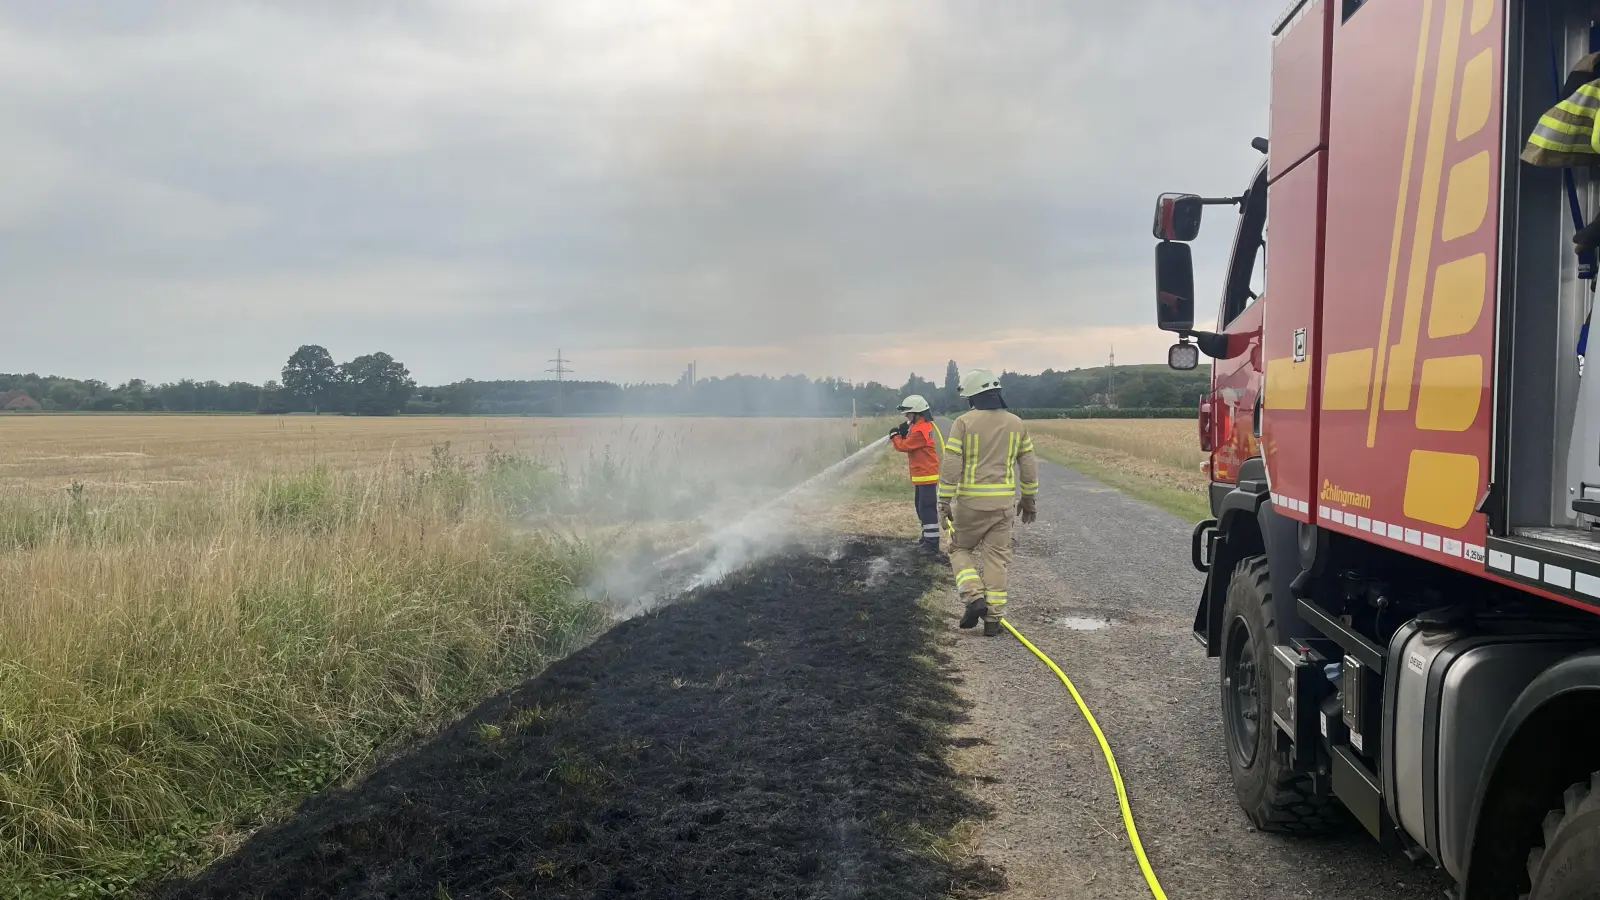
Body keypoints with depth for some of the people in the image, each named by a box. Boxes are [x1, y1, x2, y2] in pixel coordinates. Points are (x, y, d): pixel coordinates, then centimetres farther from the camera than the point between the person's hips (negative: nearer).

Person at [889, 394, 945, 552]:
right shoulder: (923, 426, 13)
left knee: (927, 508, -11)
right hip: (921, 475, 11)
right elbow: (910, 444, 16)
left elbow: (904, 446, -15)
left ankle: (932, 543, -10)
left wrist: (895, 436, 2)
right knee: (921, 507, 19)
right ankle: (927, 536, 29)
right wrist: (903, 433, 0)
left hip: (926, 475, -11)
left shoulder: (920, 430, -21)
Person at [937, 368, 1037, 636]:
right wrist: (1028, 499, 20)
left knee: (961, 548, 16)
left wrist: (945, 502, -6)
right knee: (996, 558, 9)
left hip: (971, 501, -3)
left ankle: (974, 597, -5)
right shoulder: (1016, 423, 5)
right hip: (1003, 501, 3)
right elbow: (1029, 466, 10)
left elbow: (951, 466, -11)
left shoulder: (964, 422, -7)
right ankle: (993, 618, 7)